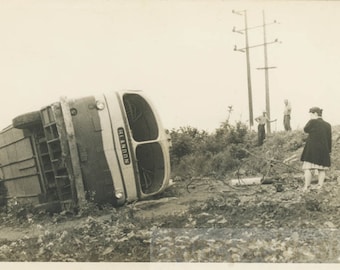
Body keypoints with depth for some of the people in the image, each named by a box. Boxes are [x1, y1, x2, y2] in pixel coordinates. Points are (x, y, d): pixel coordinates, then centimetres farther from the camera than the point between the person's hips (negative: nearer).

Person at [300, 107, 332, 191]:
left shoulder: (312, 122, -8)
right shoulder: (327, 125, 7)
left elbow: (306, 129, 8)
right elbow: (329, 139, 9)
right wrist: (329, 151, 15)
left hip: (312, 149, -4)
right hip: (324, 150, 4)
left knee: (308, 168, 1)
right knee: (322, 169, 9)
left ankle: (306, 187, -1)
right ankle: (320, 186, 6)